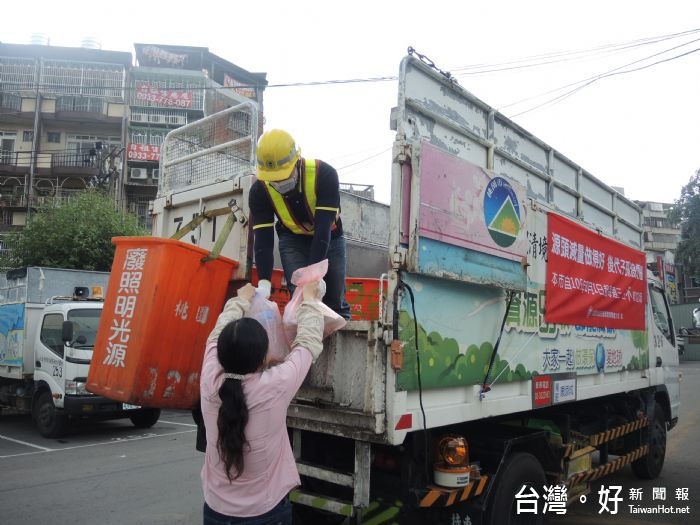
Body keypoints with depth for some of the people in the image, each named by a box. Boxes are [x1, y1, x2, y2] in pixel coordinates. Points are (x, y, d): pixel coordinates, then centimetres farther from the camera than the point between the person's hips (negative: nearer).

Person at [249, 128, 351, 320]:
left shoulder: (324, 174, -34)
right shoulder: (259, 191, -25)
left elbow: (323, 228, -38)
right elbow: (263, 239, -27)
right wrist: (264, 283, -39)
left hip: (329, 238, -1)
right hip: (293, 240, 1)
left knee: (335, 301, 6)